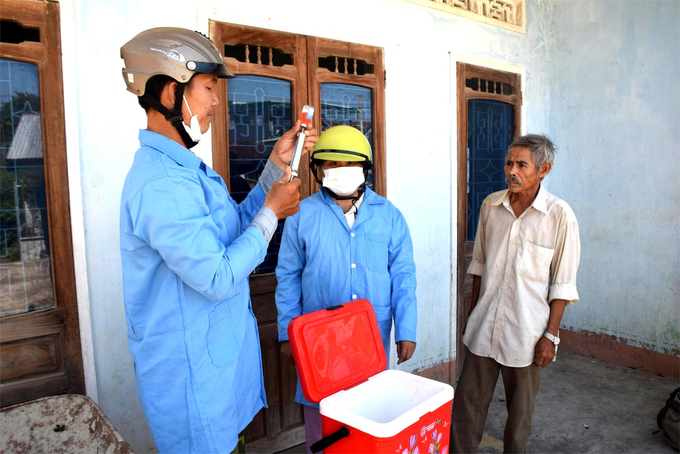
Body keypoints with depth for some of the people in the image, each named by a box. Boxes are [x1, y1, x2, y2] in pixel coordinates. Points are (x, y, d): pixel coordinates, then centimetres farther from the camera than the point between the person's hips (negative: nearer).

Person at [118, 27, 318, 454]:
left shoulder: (182, 168, 8)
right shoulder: (161, 183, -26)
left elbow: (237, 226, 12)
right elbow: (218, 280, -28)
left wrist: (277, 165, 5)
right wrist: (271, 213, -16)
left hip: (216, 351, 10)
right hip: (192, 369, -10)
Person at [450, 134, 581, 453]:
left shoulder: (559, 215, -11)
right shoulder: (490, 205, 1)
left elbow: (563, 284, -7)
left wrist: (551, 335, -8)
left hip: (526, 331, -3)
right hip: (484, 327, 4)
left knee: (520, 409, 14)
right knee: (467, 401, 11)